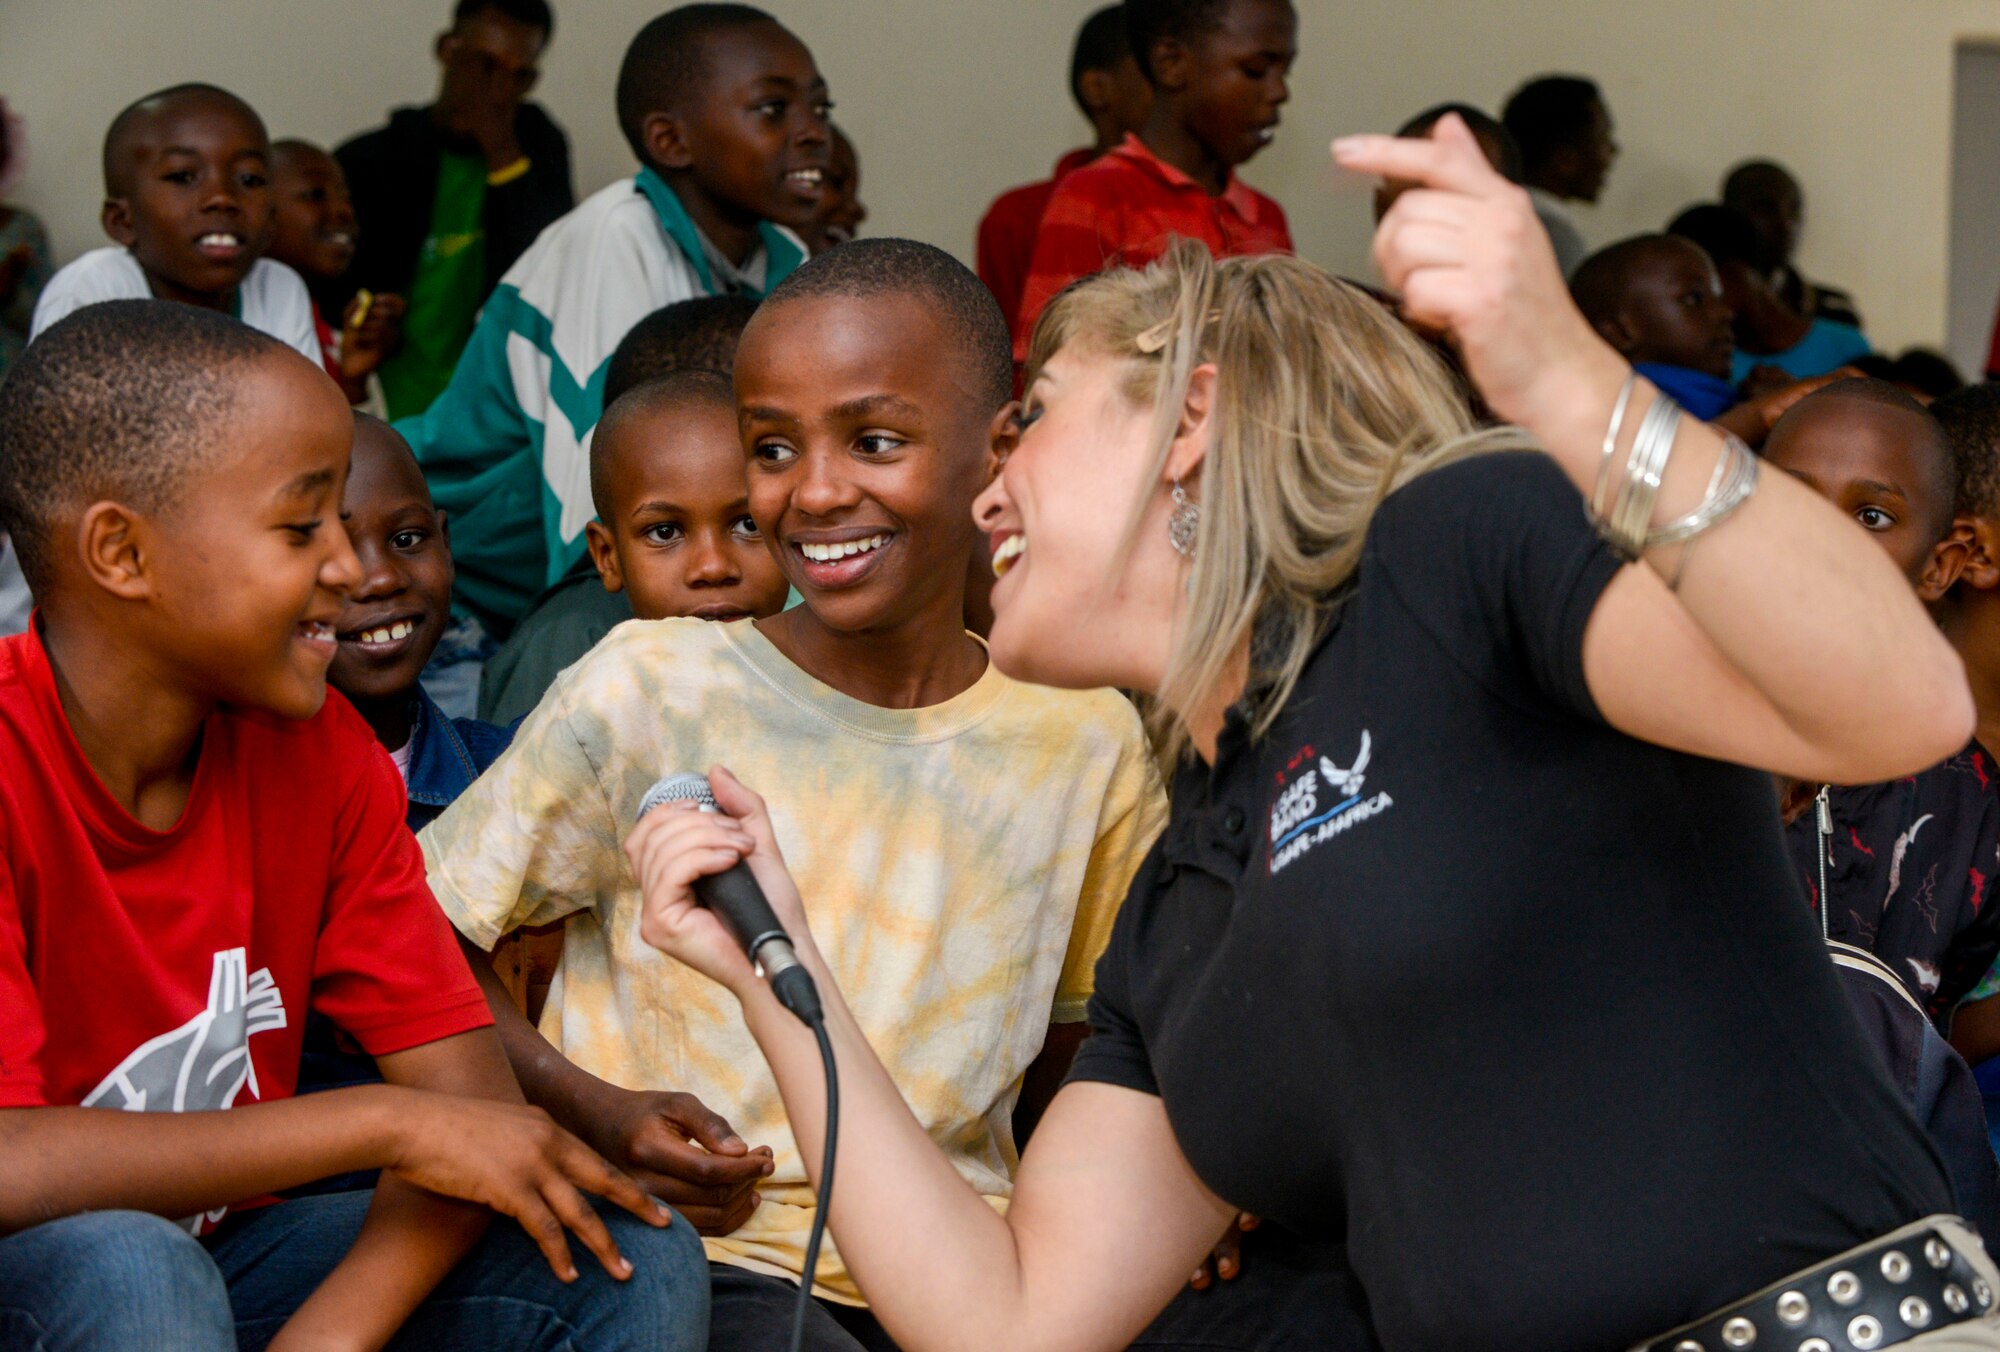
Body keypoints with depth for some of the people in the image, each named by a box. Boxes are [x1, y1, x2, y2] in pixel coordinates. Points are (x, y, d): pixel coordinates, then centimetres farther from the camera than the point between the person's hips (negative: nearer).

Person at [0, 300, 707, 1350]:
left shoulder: (318, 751, -2)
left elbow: (467, 1088, -6)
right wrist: (388, 1123, -27)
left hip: (228, 1246, 5)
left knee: (636, 1262, -11)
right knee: (130, 1267, -38)